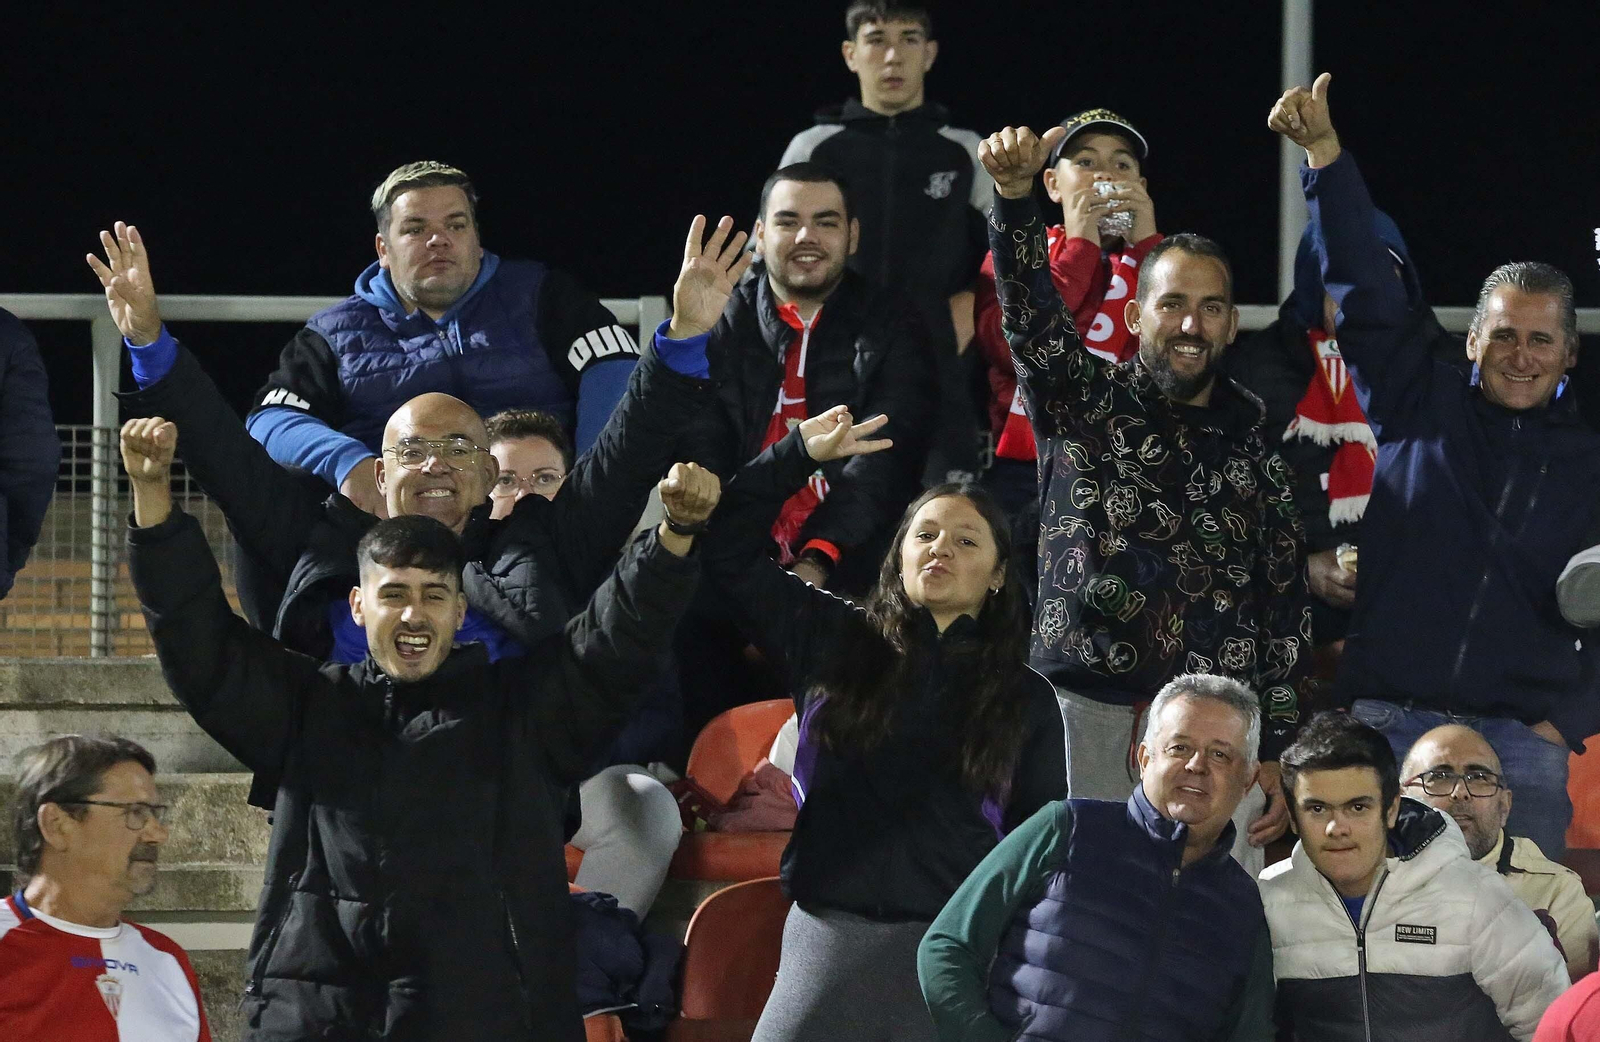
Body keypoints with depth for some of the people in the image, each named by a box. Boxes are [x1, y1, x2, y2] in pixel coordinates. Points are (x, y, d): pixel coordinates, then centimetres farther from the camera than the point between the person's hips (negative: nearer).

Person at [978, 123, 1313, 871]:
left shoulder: (1258, 461, 14)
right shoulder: (1085, 405, 9)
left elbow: (1286, 614, 13)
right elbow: (1028, 309, -9)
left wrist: (1275, 754, 6)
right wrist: (1014, 196, -27)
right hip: (1091, 720, -2)